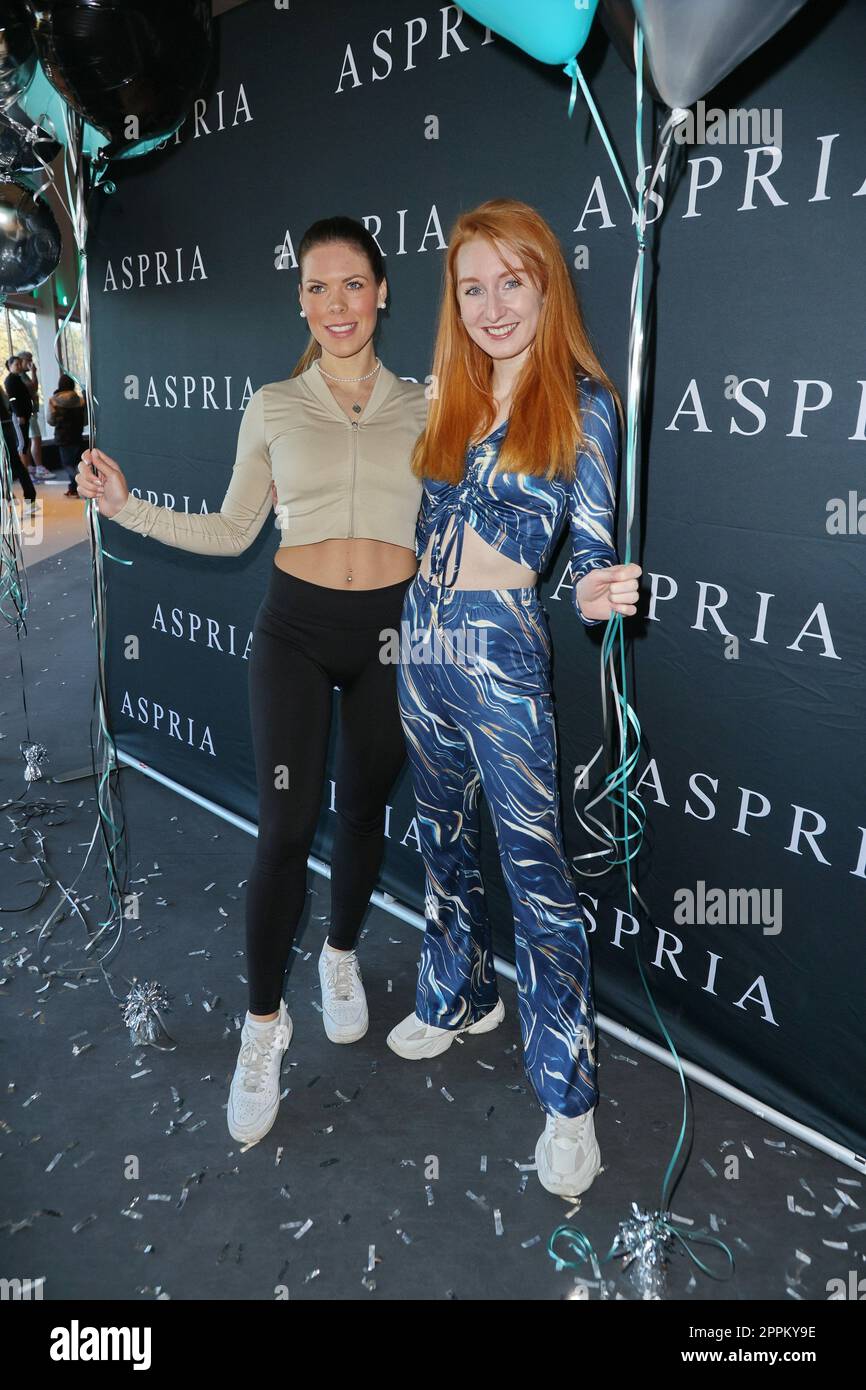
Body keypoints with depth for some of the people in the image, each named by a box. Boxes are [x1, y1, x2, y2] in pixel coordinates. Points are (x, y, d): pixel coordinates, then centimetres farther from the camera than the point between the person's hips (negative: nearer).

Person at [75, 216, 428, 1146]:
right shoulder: (273, 409, 3)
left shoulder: (421, 408, 5)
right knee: (285, 825, -5)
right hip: (295, 625, -1)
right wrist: (126, 507, -3)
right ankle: (264, 1022, 14)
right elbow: (230, 533, 6)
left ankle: (341, 955, 40)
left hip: (391, 628, 2)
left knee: (364, 808, 13)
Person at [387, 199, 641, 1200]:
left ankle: (567, 1097, 11)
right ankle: (460, 995, 42)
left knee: (535, 869, -3)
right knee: (444, 841, 19)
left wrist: (595, 593, -27)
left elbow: (593, 545, -7)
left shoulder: (584, 404, -5)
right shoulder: (445, 398, 9)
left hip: (502, 657, -6)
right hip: (423, 651, 6)